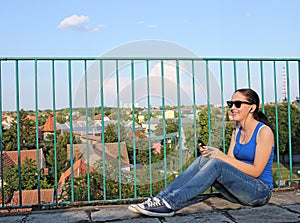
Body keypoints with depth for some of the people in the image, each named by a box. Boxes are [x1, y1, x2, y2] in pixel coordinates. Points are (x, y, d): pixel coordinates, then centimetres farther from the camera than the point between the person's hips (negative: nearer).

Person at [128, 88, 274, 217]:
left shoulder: (264, 132, -9)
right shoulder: (236, 133, 13)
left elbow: (256, 171, -15)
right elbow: (229, 165, 6)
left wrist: (222, 157, -19)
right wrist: (211, 154, -13)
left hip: (261, 191, -6)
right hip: (240, 189, 6)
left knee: (216, 164, -29)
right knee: (203, 160, -16)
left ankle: (170, 204, -35)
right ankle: (161, 198, -24)